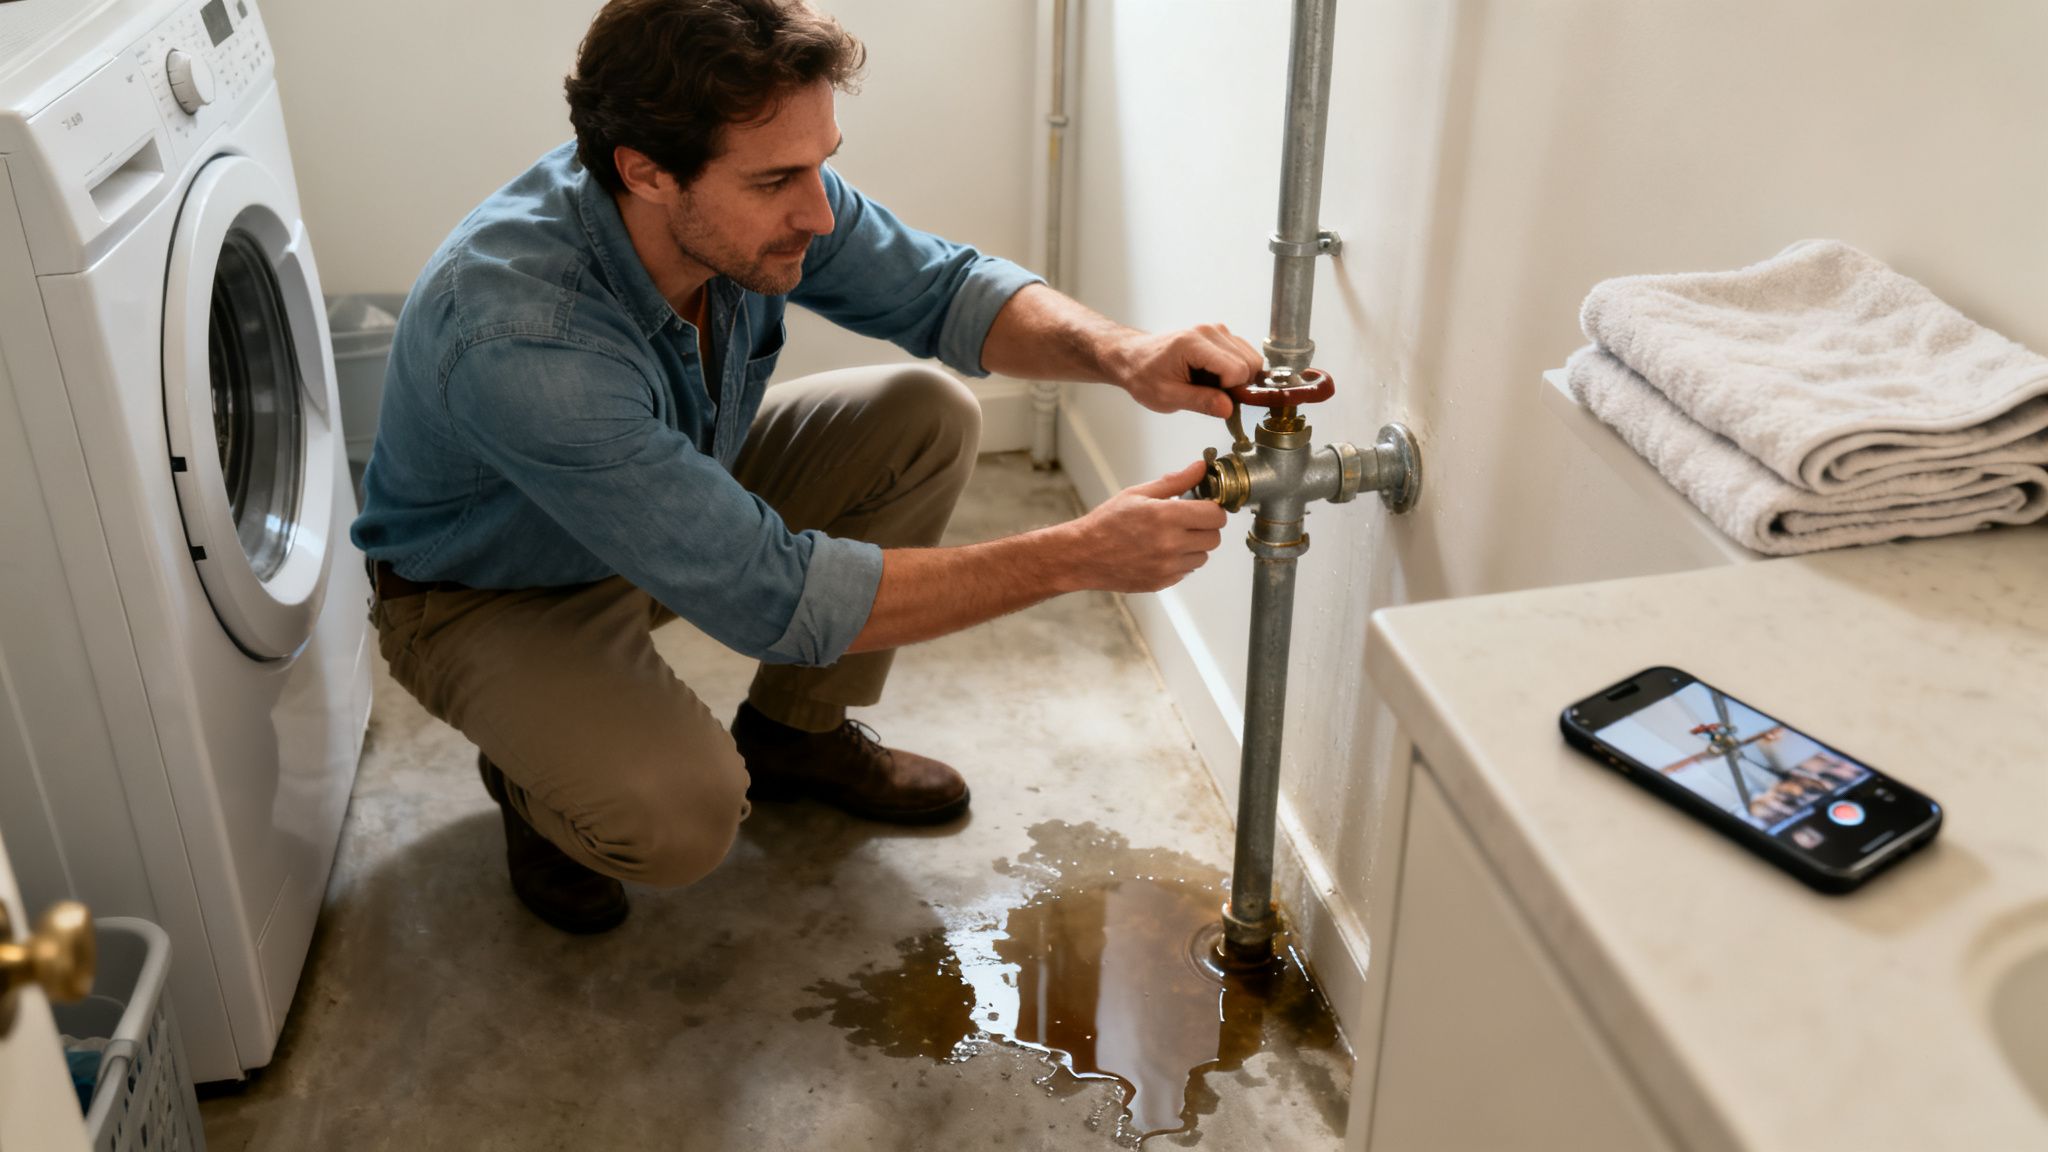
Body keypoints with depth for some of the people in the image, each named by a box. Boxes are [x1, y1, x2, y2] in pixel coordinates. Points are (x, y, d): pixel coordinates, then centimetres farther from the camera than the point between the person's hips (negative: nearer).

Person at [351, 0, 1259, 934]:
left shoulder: (759, 199, -22)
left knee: (929, 415, -10)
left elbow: (941, 289, -8)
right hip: (488, 592, -6)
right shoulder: (519, 339, -42)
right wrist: (1075, 557, -38)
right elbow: (773, 597, -40)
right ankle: (539, 767, 6)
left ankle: (795, 731, 9)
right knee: (679, 819, -32)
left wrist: (1118, 353, -29)